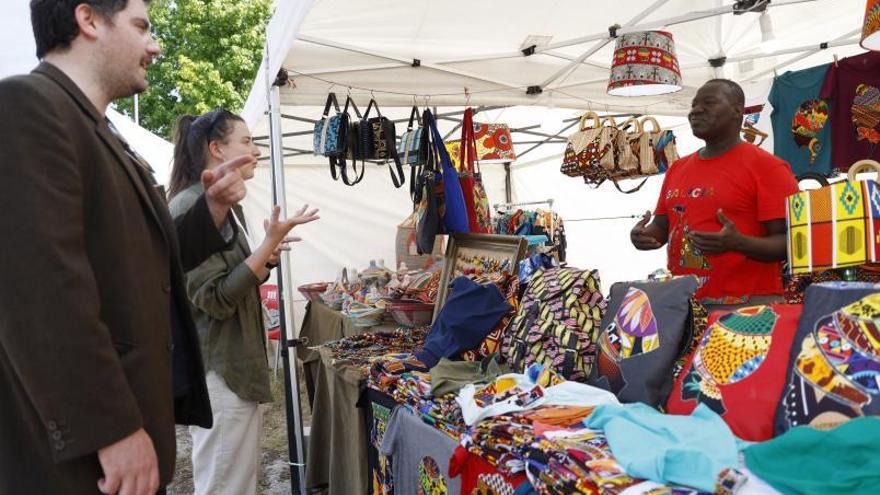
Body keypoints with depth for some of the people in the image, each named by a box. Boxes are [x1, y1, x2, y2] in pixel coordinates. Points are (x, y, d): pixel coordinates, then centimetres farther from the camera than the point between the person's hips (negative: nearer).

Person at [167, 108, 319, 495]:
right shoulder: (191, 207, -17)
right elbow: (214, 299, -22)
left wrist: (268, 256, 2)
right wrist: (270, 245, -24)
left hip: (238, 363, 10)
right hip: (217, 370, -10)